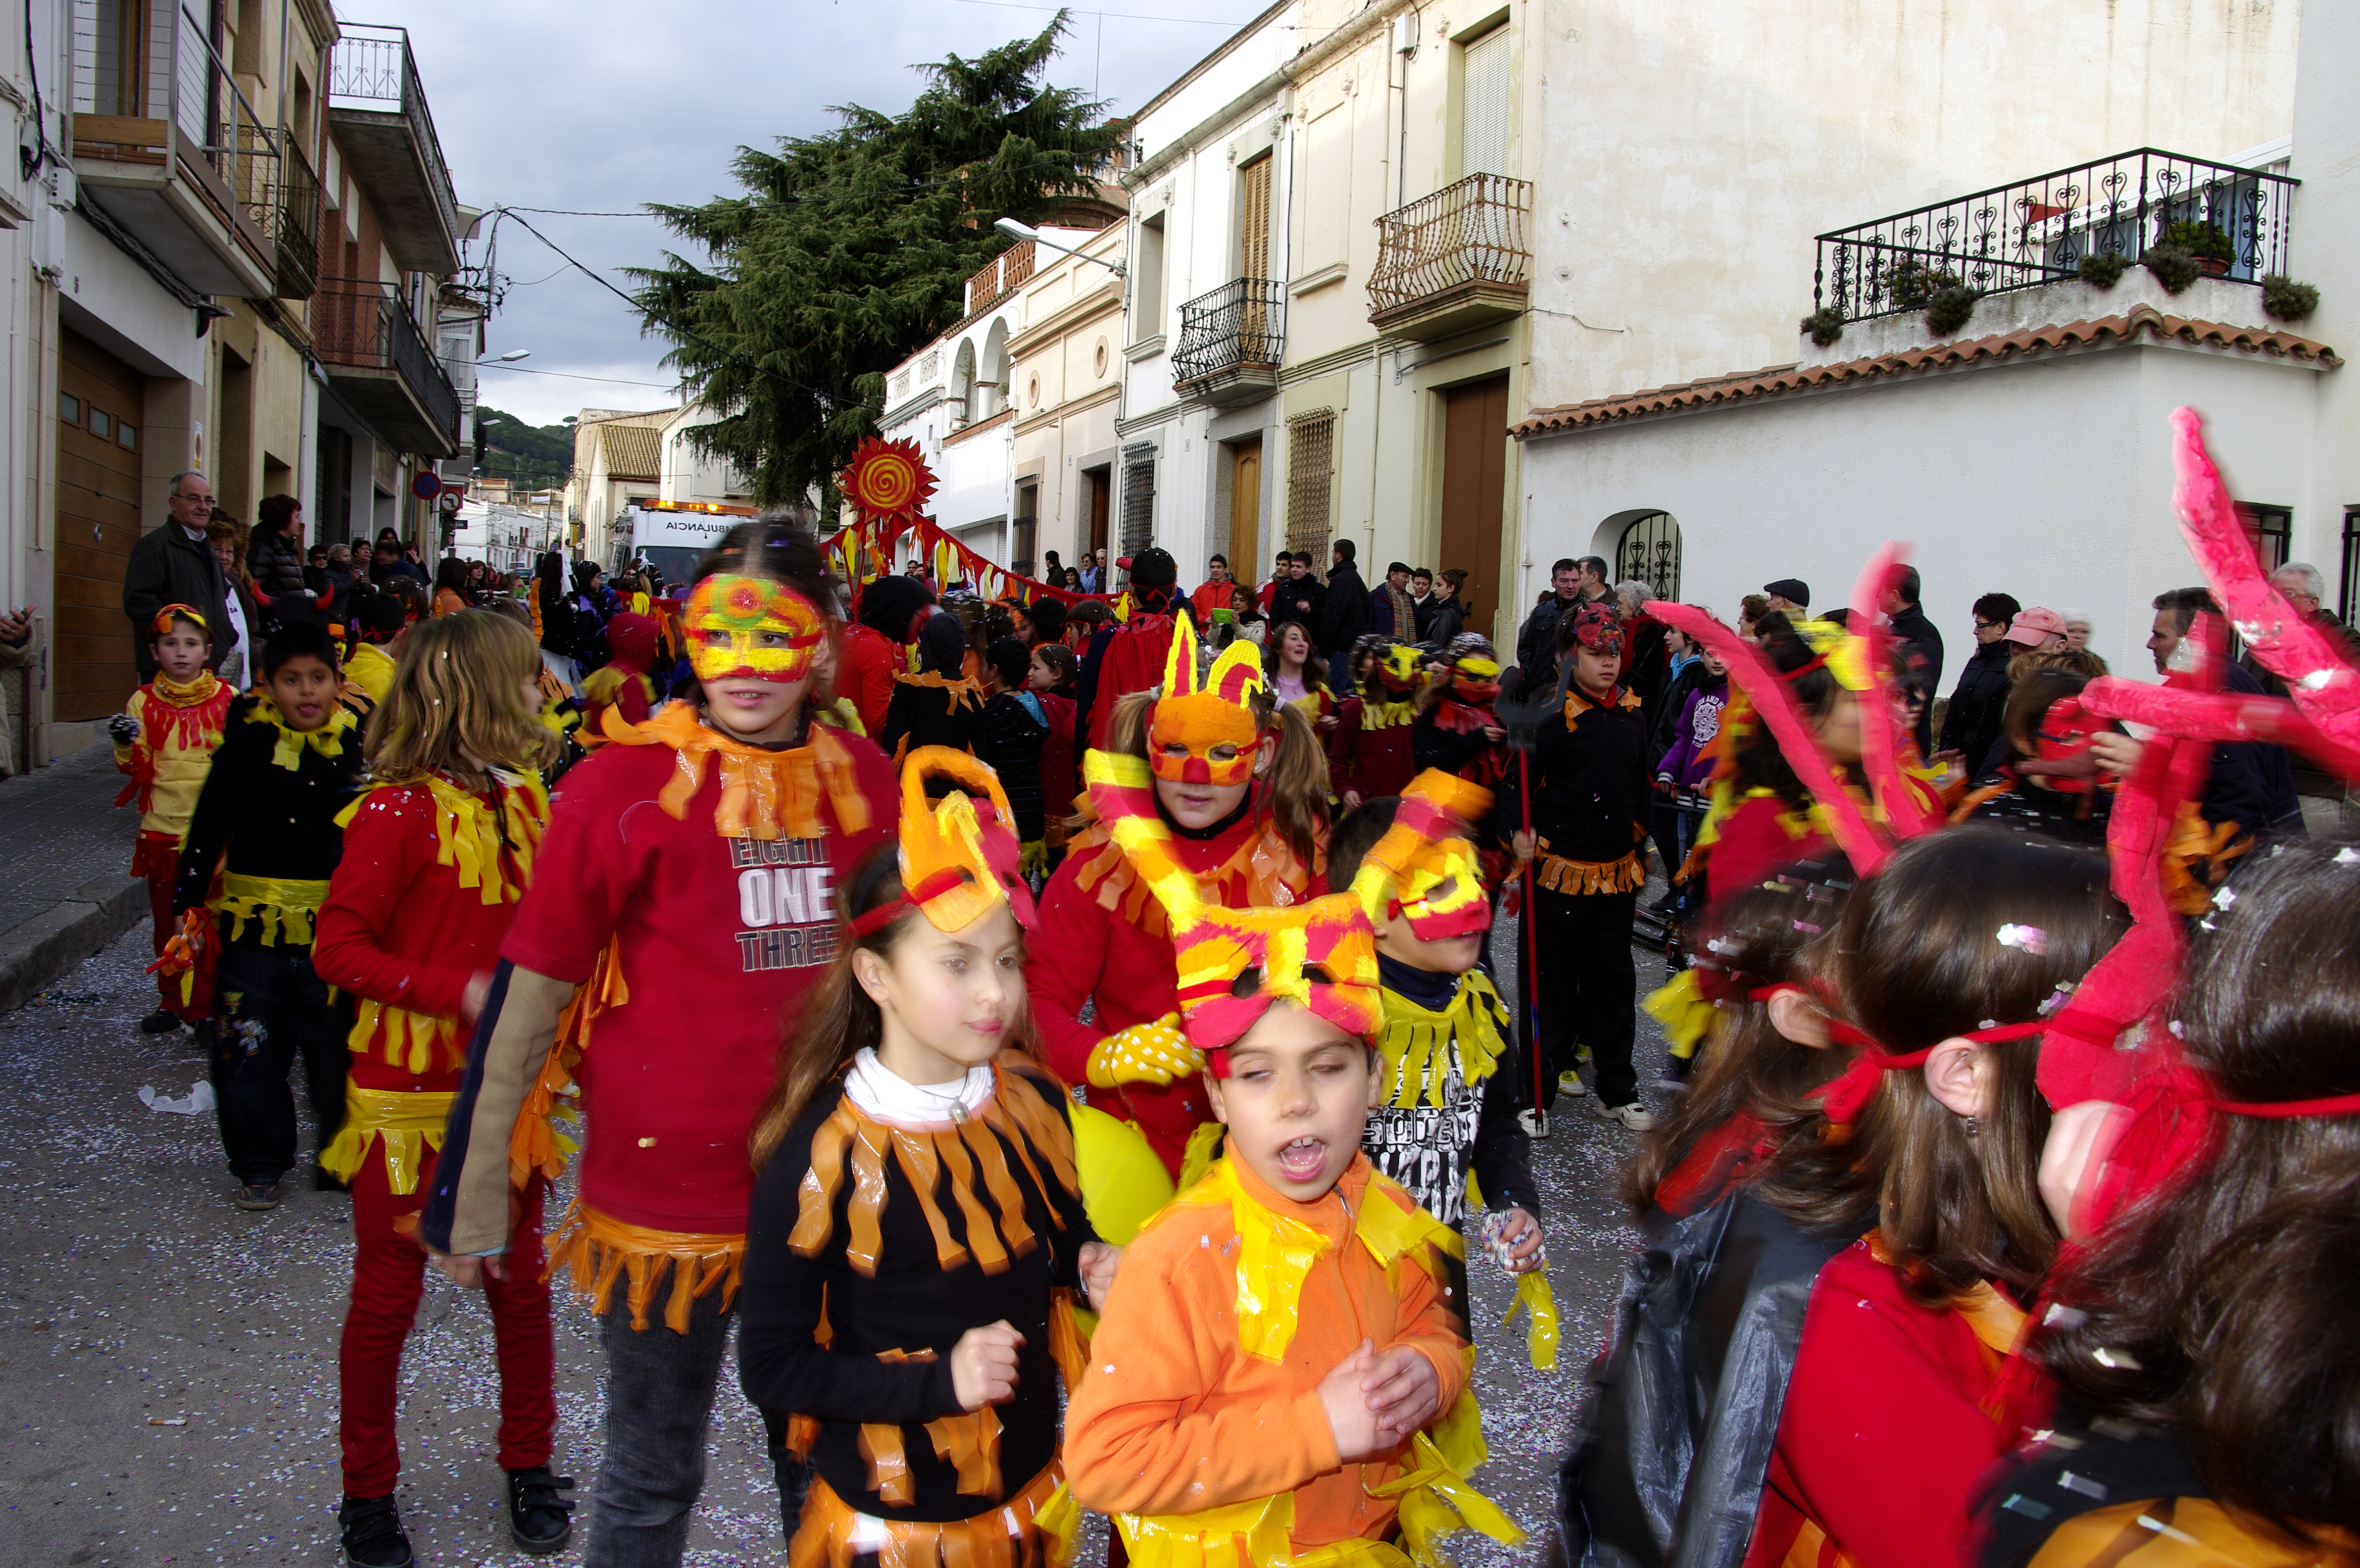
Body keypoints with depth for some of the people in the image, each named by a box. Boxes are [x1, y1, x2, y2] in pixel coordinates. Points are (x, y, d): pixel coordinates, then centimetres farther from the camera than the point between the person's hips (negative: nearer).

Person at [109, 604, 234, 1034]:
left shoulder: (226, 700, 1)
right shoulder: (145, 703, 3)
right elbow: (136, 767, 0)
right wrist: (125, 744, -19)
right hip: (162, 829, 2)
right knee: (167, 921, 12)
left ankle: (207, 1007, 11)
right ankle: (173, 1002, 26)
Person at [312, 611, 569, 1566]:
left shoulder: (523, 803, 5)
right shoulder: (398, 811, -15)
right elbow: (338, 950, -17)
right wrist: (461, 989, -25)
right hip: (409, 1093, -5)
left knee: (520, 1280, 14)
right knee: (388, 1292, 10)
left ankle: (529, 1468, 33)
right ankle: (368, 1491, 30)